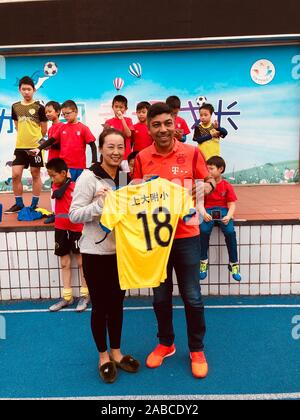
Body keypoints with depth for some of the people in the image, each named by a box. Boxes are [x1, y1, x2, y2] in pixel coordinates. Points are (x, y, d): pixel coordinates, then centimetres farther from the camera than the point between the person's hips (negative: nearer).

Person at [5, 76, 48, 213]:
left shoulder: (39, 107, -3)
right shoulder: (15, 107, 9)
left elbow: (44, 129, 2)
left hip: (35, 146, -4)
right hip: (20, 146, 4)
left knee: (36, 175, 4)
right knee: (15, 175, 1)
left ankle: (34, 205, 14)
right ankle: (19, 204, 15)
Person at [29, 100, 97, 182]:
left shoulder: (83, 128, -3)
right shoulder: (62, 128, 8)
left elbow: (93, 146, -5)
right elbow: (51, 140, 12)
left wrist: (94, 163, -13)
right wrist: (39, 148, 0)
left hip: (79, 167, -3)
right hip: (64, 166, 3)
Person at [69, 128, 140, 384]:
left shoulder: (125, 176, 6)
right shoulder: (89, 177, -12)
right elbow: (74, 215, -15)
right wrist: (99, 203, -27)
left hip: (120, 250, 5)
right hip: (96, 252, -5)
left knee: (117, 303, 16)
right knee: (100, 306, 8)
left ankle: (116, 352, 34)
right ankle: (103, 356, 29)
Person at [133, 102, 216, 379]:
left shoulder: (192, 152, -4)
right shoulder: (142, 158, 1)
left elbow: (208, 180, 6)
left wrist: (207, 186, -15)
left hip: (186, 236, -1)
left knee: (192, 297, 8)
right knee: (161, 297, 15)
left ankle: (197, 349, 32)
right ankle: (165, 344, 39)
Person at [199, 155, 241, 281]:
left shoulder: (227, 186, 4)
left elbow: (232, 204, -2)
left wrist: (228, 216, -22)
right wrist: (203, 213, -23)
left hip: (223, 211, 0)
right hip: (208, 211, 0)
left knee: (230, 231, -27)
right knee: (204, 230, -30)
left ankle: (234, 264, -10)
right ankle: (203, 262, -12)